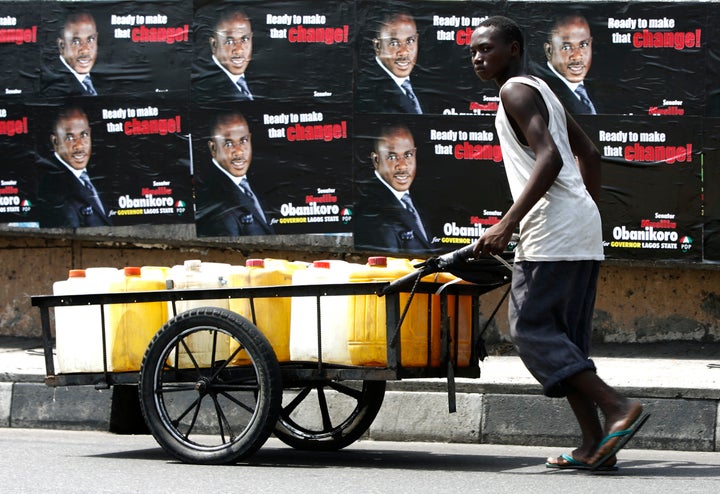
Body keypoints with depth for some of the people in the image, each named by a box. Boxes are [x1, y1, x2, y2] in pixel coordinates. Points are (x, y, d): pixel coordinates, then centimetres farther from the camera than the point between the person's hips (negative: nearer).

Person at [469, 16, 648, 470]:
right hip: (583, 229, 10)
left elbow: (550, 157, -20)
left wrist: (510, 221, -25)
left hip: (552, 228, -10)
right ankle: (596, 445, 2)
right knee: (566, 338, 9)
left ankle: (617, 406, -18)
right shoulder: (543, 92, 23)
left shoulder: (516, 92, -7)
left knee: (531, 328, -8)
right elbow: (590, 154, 28)